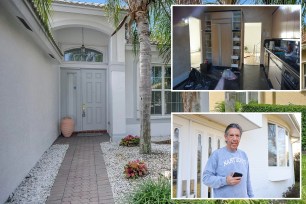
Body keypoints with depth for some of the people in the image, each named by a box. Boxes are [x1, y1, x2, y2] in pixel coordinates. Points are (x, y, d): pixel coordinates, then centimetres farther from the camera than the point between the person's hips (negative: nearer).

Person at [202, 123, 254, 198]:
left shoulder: (243, 155, 8)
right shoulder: (217, 154, -10)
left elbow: (247, 179, 15)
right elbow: (206, 177, -14)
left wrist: (251, 195, 13)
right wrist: (225, 181, -24)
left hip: (243, 198, 6)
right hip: (224, 199, -5)